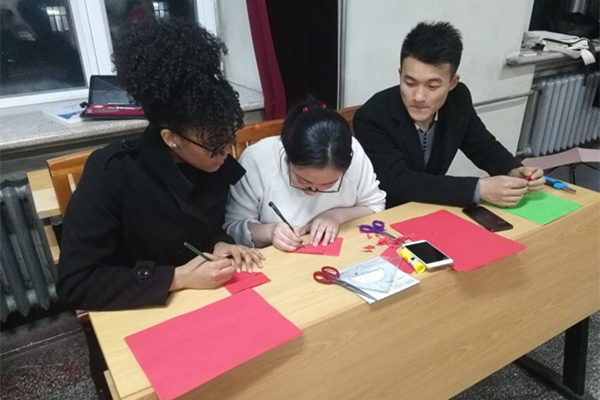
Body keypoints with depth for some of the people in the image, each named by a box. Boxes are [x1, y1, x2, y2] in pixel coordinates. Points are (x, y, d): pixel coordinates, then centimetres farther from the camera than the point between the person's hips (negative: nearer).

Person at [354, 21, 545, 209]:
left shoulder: (458, 99, -9)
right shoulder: (372, 118, -23)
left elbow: (485, 147, 6)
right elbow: (398, 183, -29)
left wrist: (514, 172, -14)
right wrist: (479, 189, -31)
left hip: (432, 207, 5)